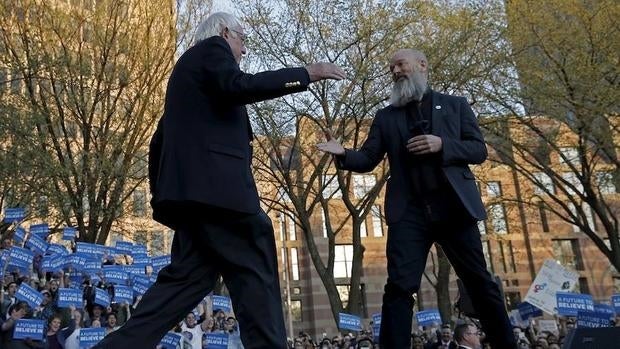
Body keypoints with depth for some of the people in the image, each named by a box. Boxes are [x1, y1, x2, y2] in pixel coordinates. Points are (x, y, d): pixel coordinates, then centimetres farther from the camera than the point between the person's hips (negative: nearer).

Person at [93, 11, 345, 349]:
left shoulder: (188, 65, 32)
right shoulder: (213, 48, 6)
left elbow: (159, 140, 29)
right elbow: (237, 87, -17)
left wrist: (161, 194, 27)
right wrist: (306, 74, -11)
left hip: (192, 186, 9)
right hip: (214, 185, -9)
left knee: (189, 276, 8)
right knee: (255, 274, -6)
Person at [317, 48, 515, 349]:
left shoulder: (455, 105, 13)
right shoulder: (386, 116, 16)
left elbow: (479, 150, 6)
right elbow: (368, 160, 8)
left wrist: (442, 144, -11)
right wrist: (343, 154, -13)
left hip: (453, 205, 0)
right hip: (409, 211, 1)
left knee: (480, 283, 6)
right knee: (399, 287, -8)